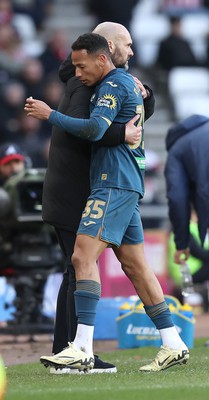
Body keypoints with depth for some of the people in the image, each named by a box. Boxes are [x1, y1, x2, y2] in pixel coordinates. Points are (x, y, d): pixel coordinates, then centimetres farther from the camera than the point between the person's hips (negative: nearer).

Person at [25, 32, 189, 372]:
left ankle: (82, 348, -25)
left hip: (113, 185, -10)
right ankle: (173, 345, 11)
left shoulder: (113, 85, -10)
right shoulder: (129, 83, 20)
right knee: (135, 266, 10)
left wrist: (49, 115, -15)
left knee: (83, 256, -17)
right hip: (127, 186, 10)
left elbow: (95, 129, -22)